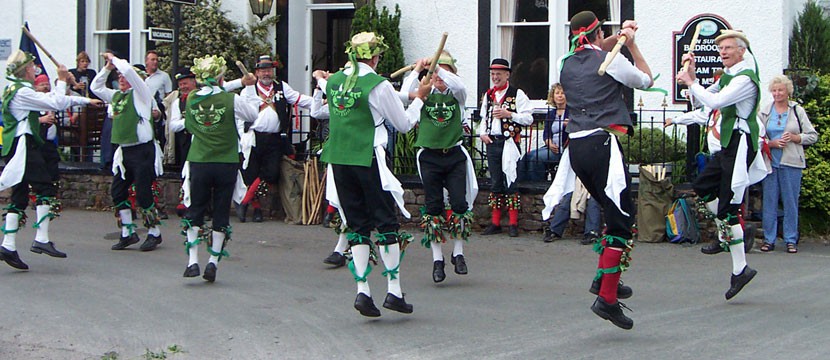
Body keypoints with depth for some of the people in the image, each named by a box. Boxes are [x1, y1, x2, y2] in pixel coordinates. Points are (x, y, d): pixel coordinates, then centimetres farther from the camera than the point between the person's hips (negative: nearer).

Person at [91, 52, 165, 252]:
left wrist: (114, 59, -4)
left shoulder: (140, 93, -5)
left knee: (143, 193, -6)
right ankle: (128, 232, 15)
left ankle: (154, 233, 7)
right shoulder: (116, 96, 15)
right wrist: (107, 68, 14)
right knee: (118, 192, 5)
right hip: (124, 151, 8)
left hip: (142, 150, -8)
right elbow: (96, 87, 24)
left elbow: (129, 71, -19)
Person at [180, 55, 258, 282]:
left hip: (198, 163, 2)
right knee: (221, 214, 7)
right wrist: (249, 88, 14)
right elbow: (253, 114, 3)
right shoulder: (231, 100, -10)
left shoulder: (191, 99, -2)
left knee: (195, 211, 10)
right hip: (226, 163, -2)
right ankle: (213, 263, 6)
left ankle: (192, 261, 0)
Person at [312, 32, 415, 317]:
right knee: (386, 223, 2)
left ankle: (362, 291, 2)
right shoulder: (378, 85, -9)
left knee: (357, 225, 9)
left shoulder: (333, 81, 7)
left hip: (338, 159, 5)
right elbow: (403, 125, 0)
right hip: (368, 158, -5)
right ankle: (394, 291, 1)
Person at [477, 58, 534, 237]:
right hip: (492, 142, 6)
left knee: (510, 182, -6)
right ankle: (495, 223, 14)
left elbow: (528, 118, -7)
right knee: (495, 183, 9)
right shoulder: (488, 95, 16)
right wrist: (482, 133, 6)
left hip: (509, 142, -6)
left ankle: (513, 224, -2)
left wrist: (509, 114, -18)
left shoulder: (517, 94, -2)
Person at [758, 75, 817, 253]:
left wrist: (794, 137, -10)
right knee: (769, 201, 2)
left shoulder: (798, 111, 5)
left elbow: (813, 136, 5)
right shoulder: (764, 112, 7)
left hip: (791, 163, -1)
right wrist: (772, 143, -12)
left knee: (791, 202, 1)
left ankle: (791, 240, 8)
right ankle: (769, 239, 9)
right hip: (770, 163, 1)